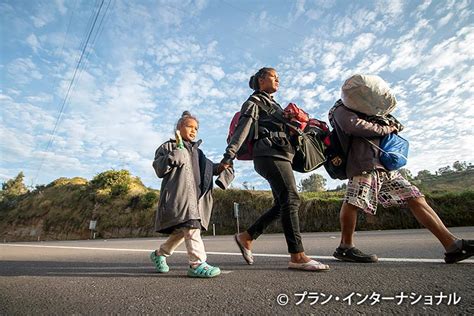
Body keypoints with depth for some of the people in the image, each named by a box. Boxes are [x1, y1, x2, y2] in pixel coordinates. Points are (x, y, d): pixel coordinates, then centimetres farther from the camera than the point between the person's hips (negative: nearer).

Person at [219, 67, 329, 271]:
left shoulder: (273, 104, 33)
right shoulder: (254, 102, 6)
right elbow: (242, 128, -8)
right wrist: (229, 155, -19)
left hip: (281, 155, 9)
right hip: (270, 154, -9)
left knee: (282, 204, 4)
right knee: (291, 199, -18)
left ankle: (246, 237, 13)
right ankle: (297, 256, -16)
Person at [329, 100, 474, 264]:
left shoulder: (366, 111, 35)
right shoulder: (341, 109, 10)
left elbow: (397, 126, 39)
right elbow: (354, 125, -13)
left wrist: (393, 124, 15)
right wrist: (385, 129, -2)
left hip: (386, 166, 9)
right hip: (364, 164, -9)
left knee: (416, 198, 2)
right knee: (354, 203, -21)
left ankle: (452, 245, 3)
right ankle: (345, 248, -9)